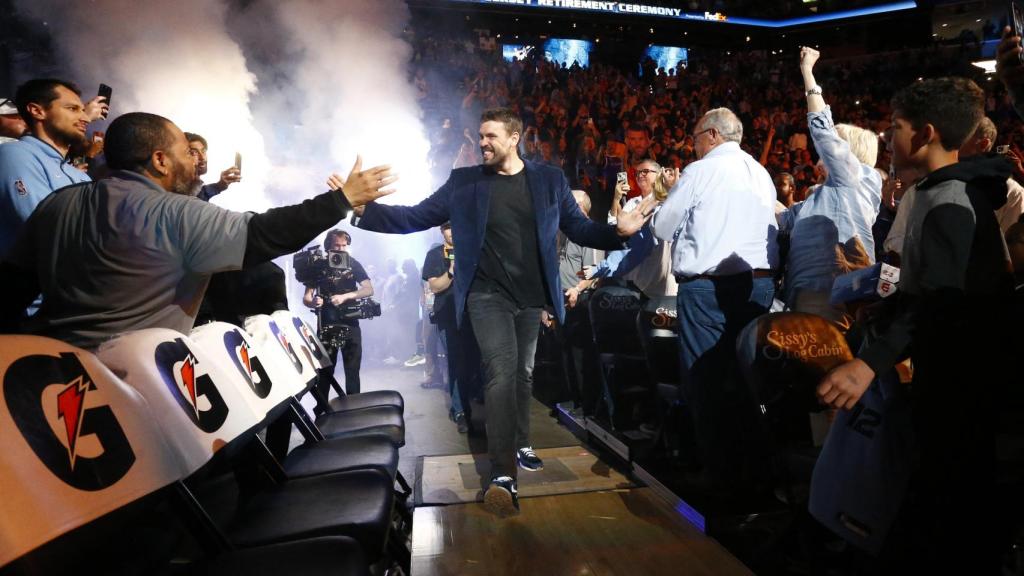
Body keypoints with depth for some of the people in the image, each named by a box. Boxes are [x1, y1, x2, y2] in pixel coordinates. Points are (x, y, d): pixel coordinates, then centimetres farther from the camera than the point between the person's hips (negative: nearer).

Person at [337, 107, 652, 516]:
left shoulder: (550, 180, 3)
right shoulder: (463, 181, 0)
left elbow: (579, 228, 4)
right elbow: (415, 217, -1)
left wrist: (619, 230, -14)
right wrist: (362, 209, -15)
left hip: (531, 296, 3)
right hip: (488, 295, -2)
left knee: (523, 372, 15)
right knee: (502, 370, -17)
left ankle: (520, 445, 36)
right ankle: (503, 473, -13)